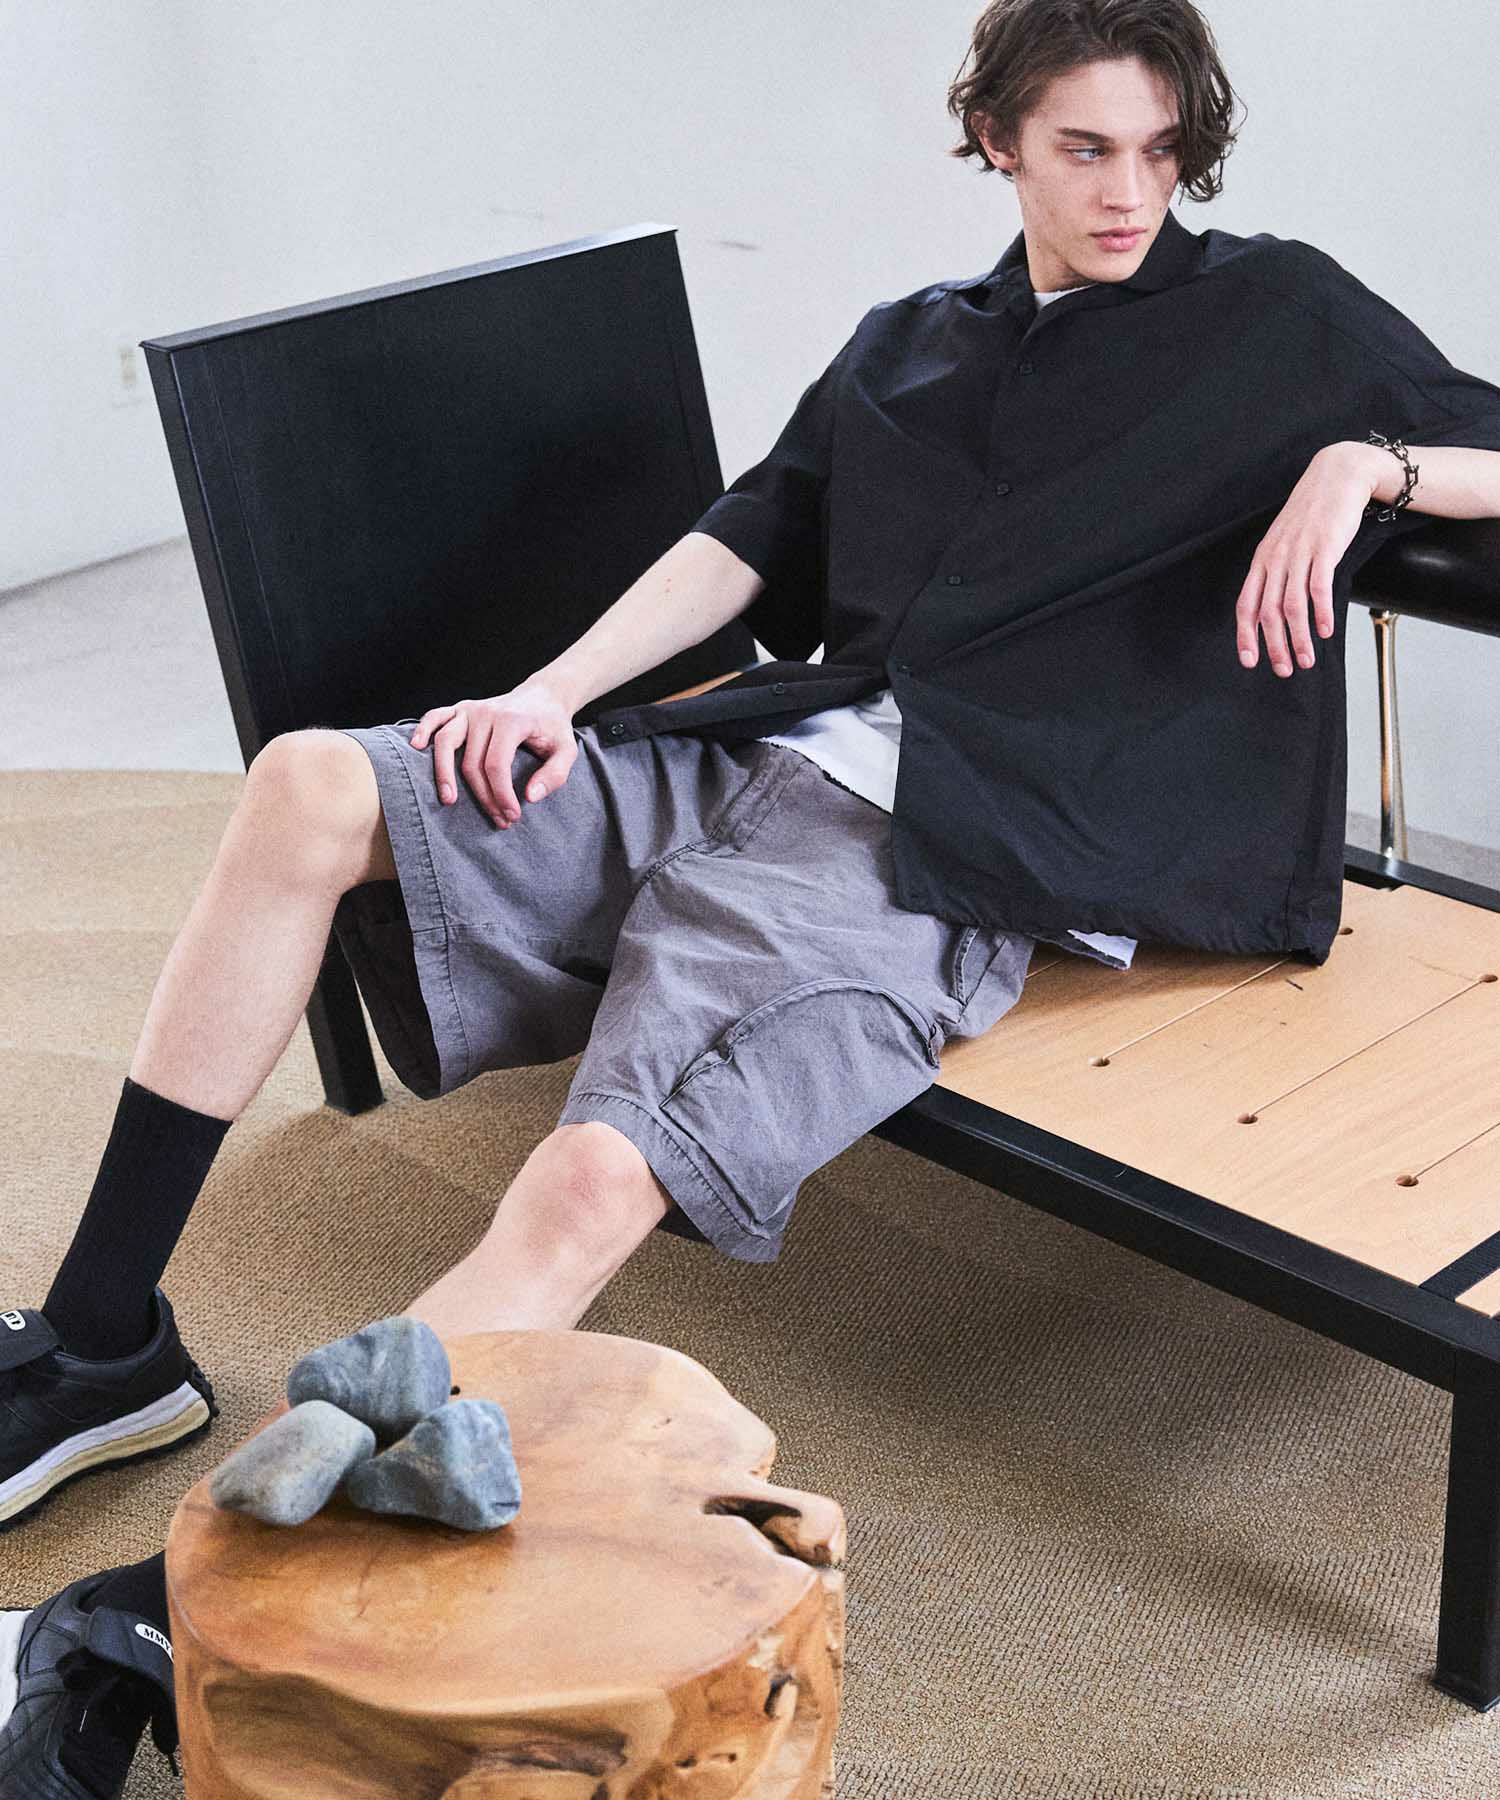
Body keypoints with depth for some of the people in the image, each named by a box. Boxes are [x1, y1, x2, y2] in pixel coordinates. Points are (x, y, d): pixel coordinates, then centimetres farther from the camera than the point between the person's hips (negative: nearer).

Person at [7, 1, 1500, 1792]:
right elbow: (745, 542, 20)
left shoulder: (1277, 313, 13)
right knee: (311, 786, -13)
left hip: (933, 858, -6)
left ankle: (180, 1615, -30)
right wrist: (550, 695, 6)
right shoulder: (906, 341, 25)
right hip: (750, 758, 6)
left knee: (595, 1185, -30)